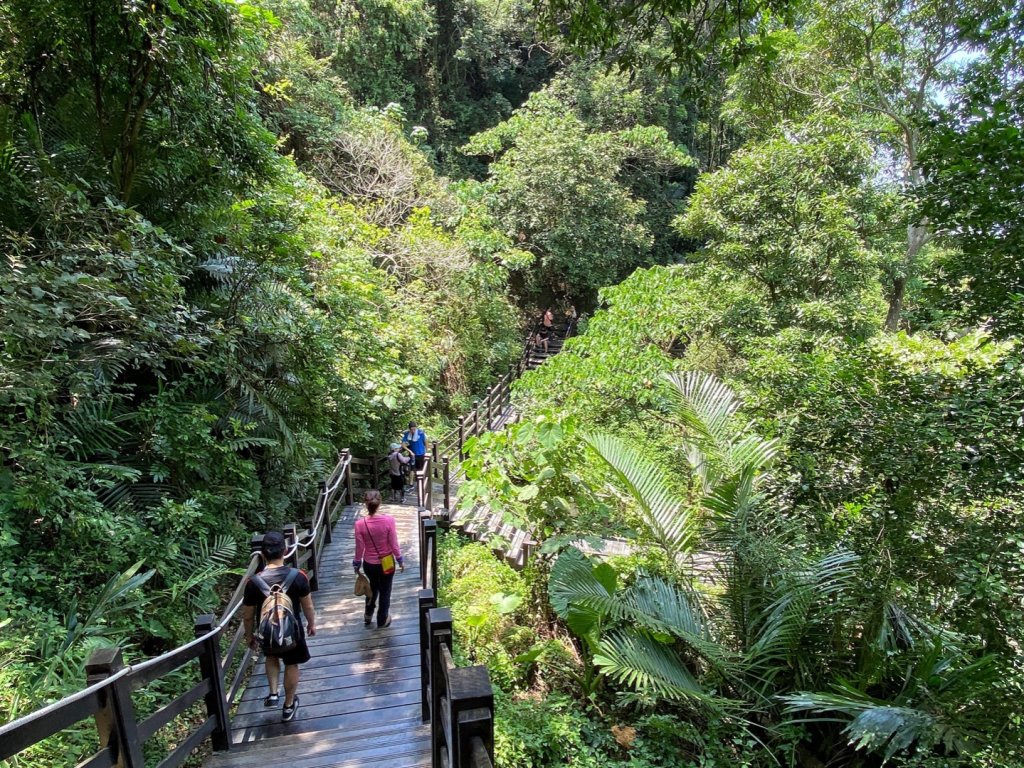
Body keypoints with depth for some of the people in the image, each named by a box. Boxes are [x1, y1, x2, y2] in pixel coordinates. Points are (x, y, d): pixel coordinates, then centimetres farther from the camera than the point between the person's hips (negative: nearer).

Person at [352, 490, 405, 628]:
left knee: (373, 586, 31)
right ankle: (382, 621, 38)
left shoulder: (360, 524, -19)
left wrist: (356, 564, 8)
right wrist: (400, 561, 1)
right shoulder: (388, 520, -22)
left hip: (369, 564, 2)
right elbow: (394, 544, -14)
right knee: (385, 591, 21)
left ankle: (368, 616, 46)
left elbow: (359, 548, -9)